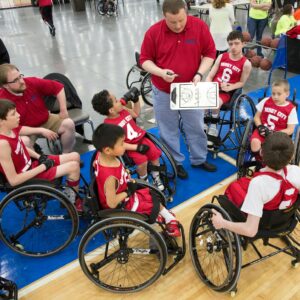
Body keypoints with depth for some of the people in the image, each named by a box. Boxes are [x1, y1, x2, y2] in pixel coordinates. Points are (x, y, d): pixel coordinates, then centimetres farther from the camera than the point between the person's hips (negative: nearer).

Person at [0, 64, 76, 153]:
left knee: (69, 123, -16)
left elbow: (58, 87, -3)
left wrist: (63, 110, -7)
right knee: (24, 142, -36)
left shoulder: (32, 82, -17)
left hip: (46, 120, 4)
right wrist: (41, 131, -23)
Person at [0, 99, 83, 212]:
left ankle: (70, 193, 24)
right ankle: (73, 202, 9)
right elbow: (13, 180, -31)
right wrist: (42, 167, -24)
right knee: (74, 166, -16)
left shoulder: (11, 130, -7)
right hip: (26, 180, -9)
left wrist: (39, 157, -2)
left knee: (75, 156, 9)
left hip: (31, 164, 9)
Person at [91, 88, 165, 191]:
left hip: (140, 139, 7)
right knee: (142, 160, -26)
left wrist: (136, 100, 5)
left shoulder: (123, 110, -1)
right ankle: (144, 181, 4)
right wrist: (136, 147, -29)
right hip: (130, 147, -6)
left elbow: (136, 114, 20)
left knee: (155, 153, -7)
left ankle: (156, 178, 16)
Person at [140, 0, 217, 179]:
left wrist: (199, 74, -16)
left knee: (196, 127, 15)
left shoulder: (200, 26, -10)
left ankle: (199, 159, 36)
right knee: (168, 130, 11)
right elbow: (145, 60, -5)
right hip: (163, 92, -1)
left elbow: (210, 53, -2)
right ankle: (176, 163, 31)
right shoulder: (153, 32, -13)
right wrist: (161, 72, -23)